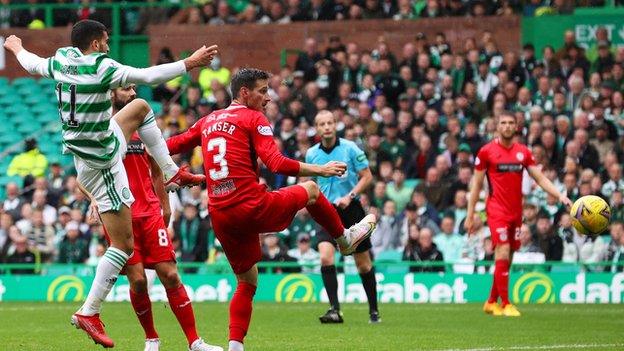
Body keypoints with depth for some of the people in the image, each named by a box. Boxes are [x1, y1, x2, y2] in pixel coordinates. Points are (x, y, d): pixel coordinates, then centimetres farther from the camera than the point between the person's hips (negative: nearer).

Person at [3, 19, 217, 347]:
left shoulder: (61, 60, -1)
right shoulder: (100, 67, -25)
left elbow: (33, 64, 19)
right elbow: (147, 76, -27)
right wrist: (189, 63, -21)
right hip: (100, 163, -9)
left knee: (140, 107, 27)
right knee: (124, 244, -3)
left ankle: (172, 173, 31)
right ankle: (89, 313, -3)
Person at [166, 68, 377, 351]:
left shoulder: (207, 121, 16)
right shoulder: (254, 119, -3)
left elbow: (171, 145, 20)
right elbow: (277, 164, -14)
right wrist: (321, 170, -6)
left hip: (220, 218, 6)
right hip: (252, 208, -6)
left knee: (247, 282, 19)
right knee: (310, 190, 20)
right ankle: (345, 239, 40)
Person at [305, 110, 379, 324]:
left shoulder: (350, 148, -7)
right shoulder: (312, 154, 3)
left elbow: (367, 177, -5)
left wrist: (349, 196, -17)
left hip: (351, 210, -2)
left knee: (363, 263, 6)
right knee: (325, 257, -20)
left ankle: (373, 310, 21)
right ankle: (334, 310, -18)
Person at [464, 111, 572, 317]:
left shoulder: (523, 152, 9)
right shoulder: (486, 151, -1)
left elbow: (540, 179, 9)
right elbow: (476, 184, 3)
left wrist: (560, 196, -6)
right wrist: (470, 215, 0)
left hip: (516, 212, 5)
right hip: (497, 210, -4)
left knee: (507, 259, 8)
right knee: (503, 253, -15)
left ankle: (491, 302, 22)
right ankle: (505, 304, -12)